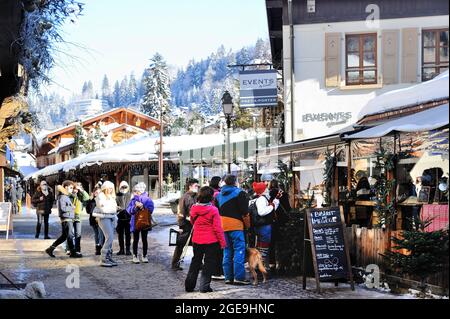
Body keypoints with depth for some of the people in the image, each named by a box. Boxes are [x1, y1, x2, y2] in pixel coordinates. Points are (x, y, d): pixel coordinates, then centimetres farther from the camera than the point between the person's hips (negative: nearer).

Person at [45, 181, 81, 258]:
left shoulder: (67, 196, 18)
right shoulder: (62, 197, -12)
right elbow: (62, 208, -21)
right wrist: (72, 208, -11)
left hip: (69, 219, 10)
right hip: (66, 219, -10)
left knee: (64, 236, 13)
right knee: (70, 235, -4)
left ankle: (50, 249, 17)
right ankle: (73, 253, 3)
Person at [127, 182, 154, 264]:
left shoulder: (147, 199, 0)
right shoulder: (133, 200, 5)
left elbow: (151, 208, -11)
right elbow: (129, 210, -2)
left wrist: (143, 206, -21)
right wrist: (135, 207, -18)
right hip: (135, 222, 1)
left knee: (144, 239, 6)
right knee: (136, 240, 5)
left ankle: (144, 256, 16)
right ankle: (135, 256, 13)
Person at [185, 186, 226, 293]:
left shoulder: (193, 208, -1)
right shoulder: (213, 210, -16)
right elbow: (217, 228, -14)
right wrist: (222, 241, -8)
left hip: (196, 240, 5)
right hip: (211, 241, -5)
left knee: (195, 261, 18)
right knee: (209, 263, 6)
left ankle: (189, 285, 21)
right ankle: (204, 286, 3)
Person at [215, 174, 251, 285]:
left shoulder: (219, 195, 15)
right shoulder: (239, 193, -5)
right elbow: (244, 212, -10)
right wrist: (247, 225, 0)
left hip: (222, 226, 6)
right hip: (236, 226, -6)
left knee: (227, 251, 11)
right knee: (239, 250, -5)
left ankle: (228, 277, 11)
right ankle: (239, 277, -11)